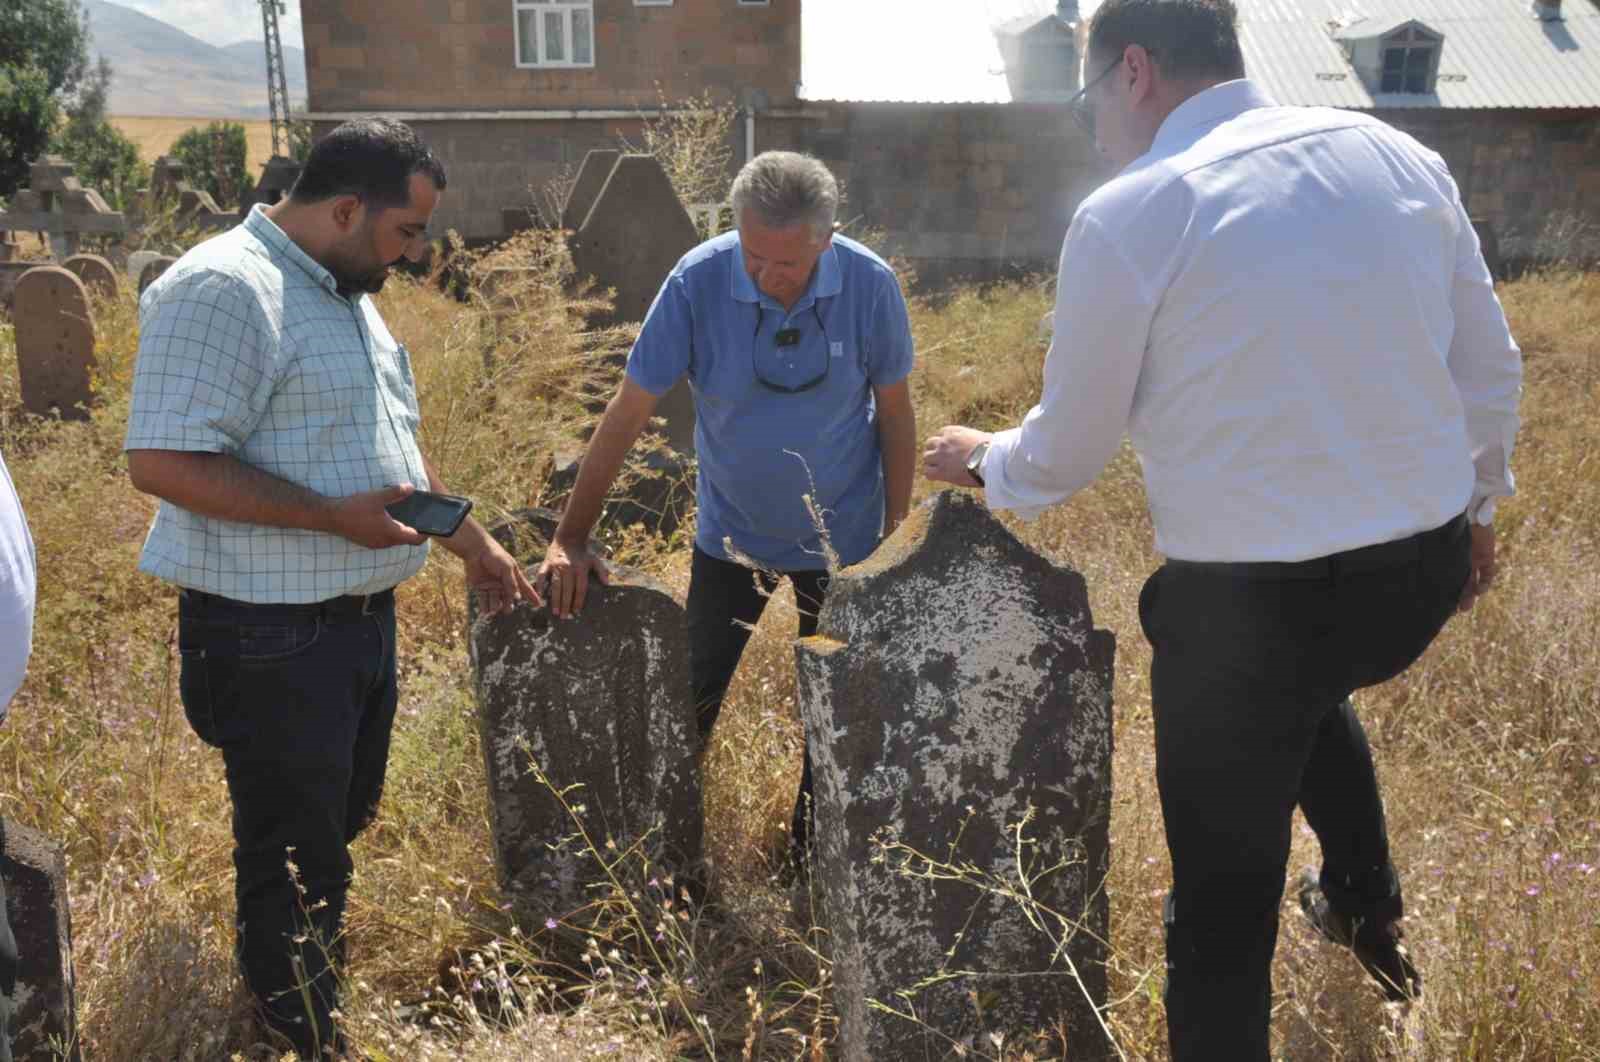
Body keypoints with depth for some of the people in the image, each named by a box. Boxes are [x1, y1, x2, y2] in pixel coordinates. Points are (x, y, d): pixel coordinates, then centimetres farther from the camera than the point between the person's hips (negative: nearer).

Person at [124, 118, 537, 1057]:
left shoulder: (346, 293, 14)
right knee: (295, 863, 4)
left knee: (341, 829, 22)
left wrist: (472, 544, 21)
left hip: (362, 618, 10)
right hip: (270, 636, -9)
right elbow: (161, 461, -25)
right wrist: (335, 515, -23)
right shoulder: (225, 290, -18)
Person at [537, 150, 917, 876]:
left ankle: (810, 863, 32)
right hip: (730, 534, 0)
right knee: (690, 705, 8)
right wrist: (570, 540, -21)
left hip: (842, 536, 0)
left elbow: (894, 413, -5)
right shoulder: (699, 281, -21)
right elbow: (628, 412, -18)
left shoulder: (869, 286, -18)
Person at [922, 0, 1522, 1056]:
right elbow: (1488, 366, 10)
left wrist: (983, 459, 18)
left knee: (1225, 888, 12)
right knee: (1309, 687, 39)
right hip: (1428, 570, 7)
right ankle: (1366, 904, 52)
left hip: (1252, 601, -6)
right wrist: (1476, 501, 26)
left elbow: (1065, 453, -4)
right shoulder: (1399, 156, 2)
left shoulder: (1128, 216, -13)